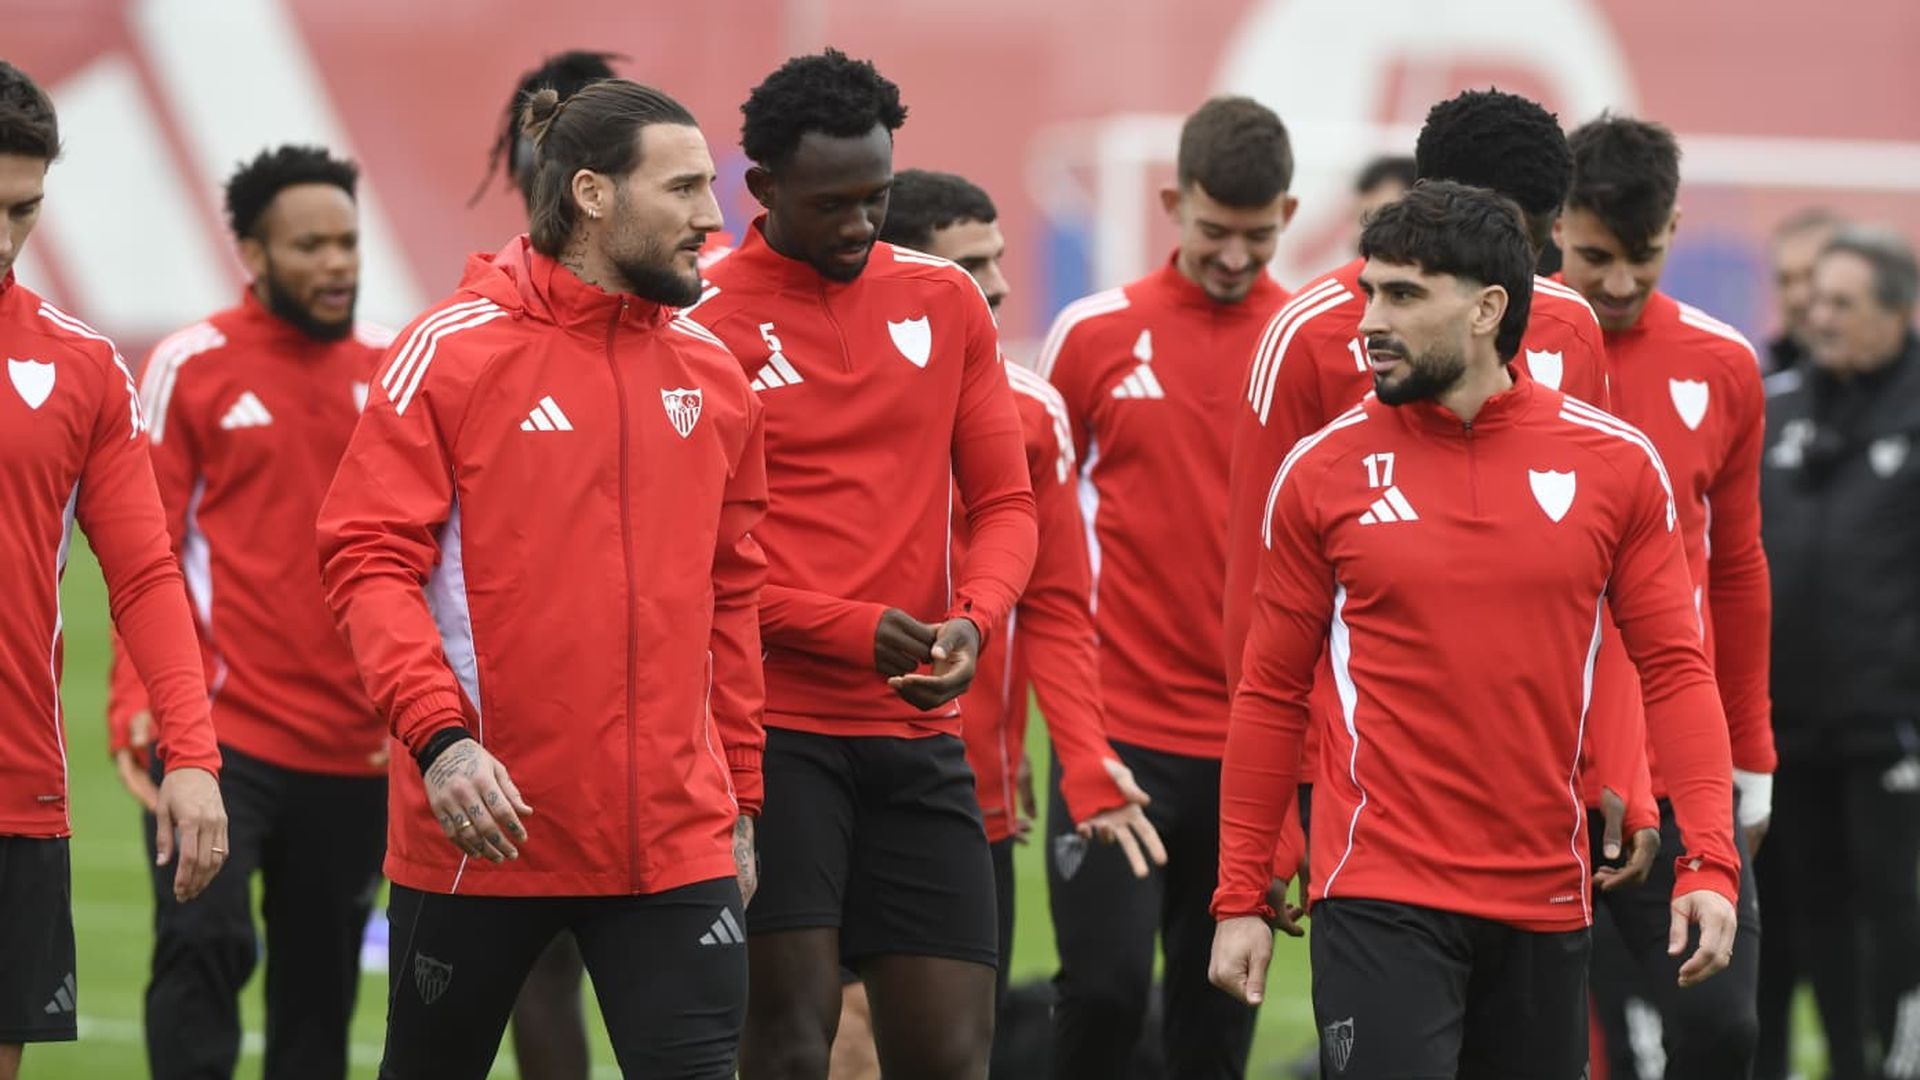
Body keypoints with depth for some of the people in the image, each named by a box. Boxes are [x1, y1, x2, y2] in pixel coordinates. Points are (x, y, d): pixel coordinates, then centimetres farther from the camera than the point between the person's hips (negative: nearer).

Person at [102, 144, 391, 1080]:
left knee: (319, 990, 7)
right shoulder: (191, 365, -2)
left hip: (354, 748, 3)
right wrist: (138, 704, -10)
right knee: (204, 944, -18)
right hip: (218, 730, -3)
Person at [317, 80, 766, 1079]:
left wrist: (738, 797, 16)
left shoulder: (712, 375, 9)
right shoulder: (452, 350, -6)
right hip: (481, 833, -3)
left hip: (674, 841, 3)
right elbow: (369, 559, -11)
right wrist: (439, 737, -22)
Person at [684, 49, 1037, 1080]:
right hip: (769, 723, -4)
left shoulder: (945, 300, 10)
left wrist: (974, 618, -9)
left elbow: (1003, 500, 12)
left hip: (917, 728, 4)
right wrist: (848, 629, -16)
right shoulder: (702, 319, -4)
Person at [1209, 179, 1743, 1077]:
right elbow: (1272, 695, 4)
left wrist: (1710, 863, -8)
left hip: (1546, 901, 2)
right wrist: (1240, 899, 2)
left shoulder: (1617, 464, 1)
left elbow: (1674, 670, 3)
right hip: (1382, 899, -2)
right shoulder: (1323, 471, 0)